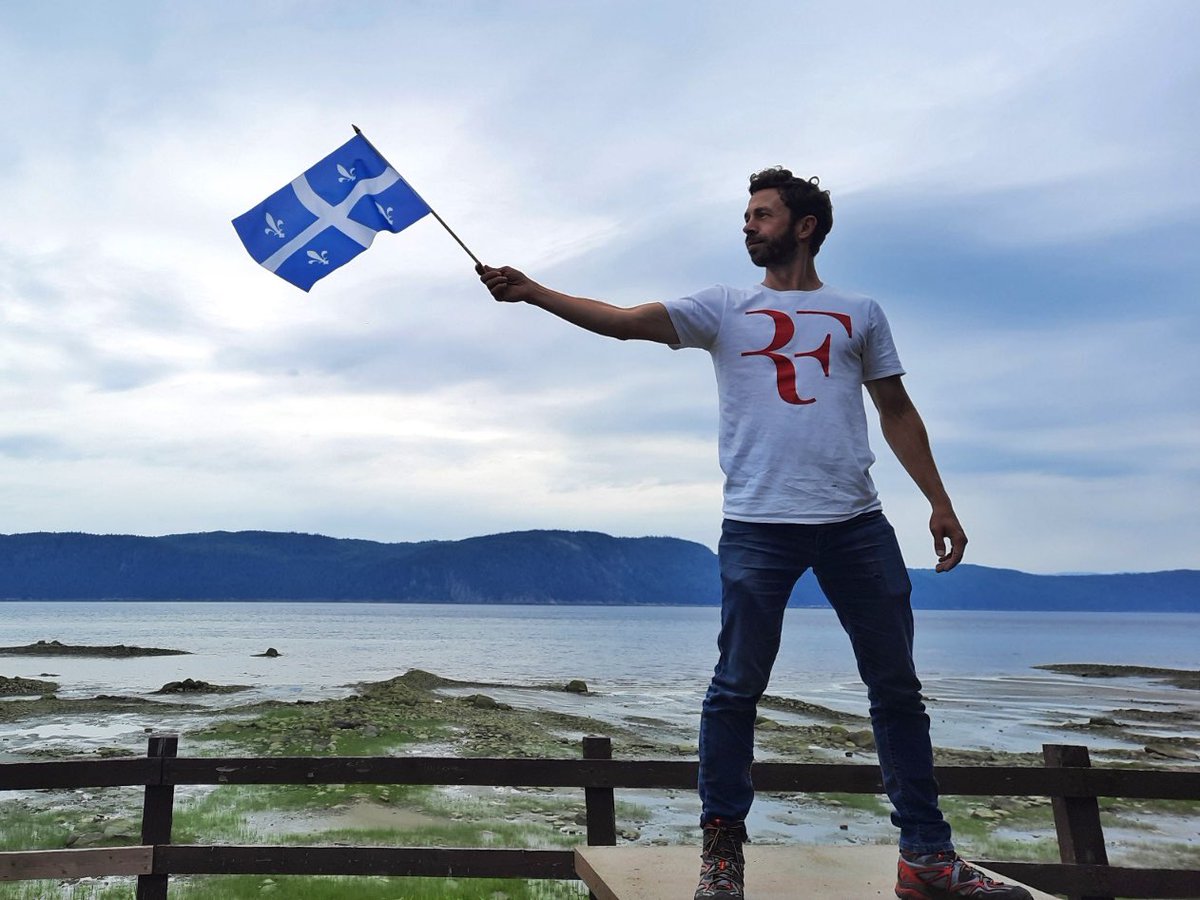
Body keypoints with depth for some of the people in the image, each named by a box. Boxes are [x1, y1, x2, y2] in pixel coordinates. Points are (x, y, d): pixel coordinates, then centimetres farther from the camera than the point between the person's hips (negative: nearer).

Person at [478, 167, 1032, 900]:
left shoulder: (860, 313, 14)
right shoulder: (724, 309, 10)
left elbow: (897, 412, 17)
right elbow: (624, 321, 0)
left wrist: (940, 502, 10)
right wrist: (532, 291, -10)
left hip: (858, 524, 2)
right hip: (757, 526, -2)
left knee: (897, 686, 8)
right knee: (737, 688, -1)